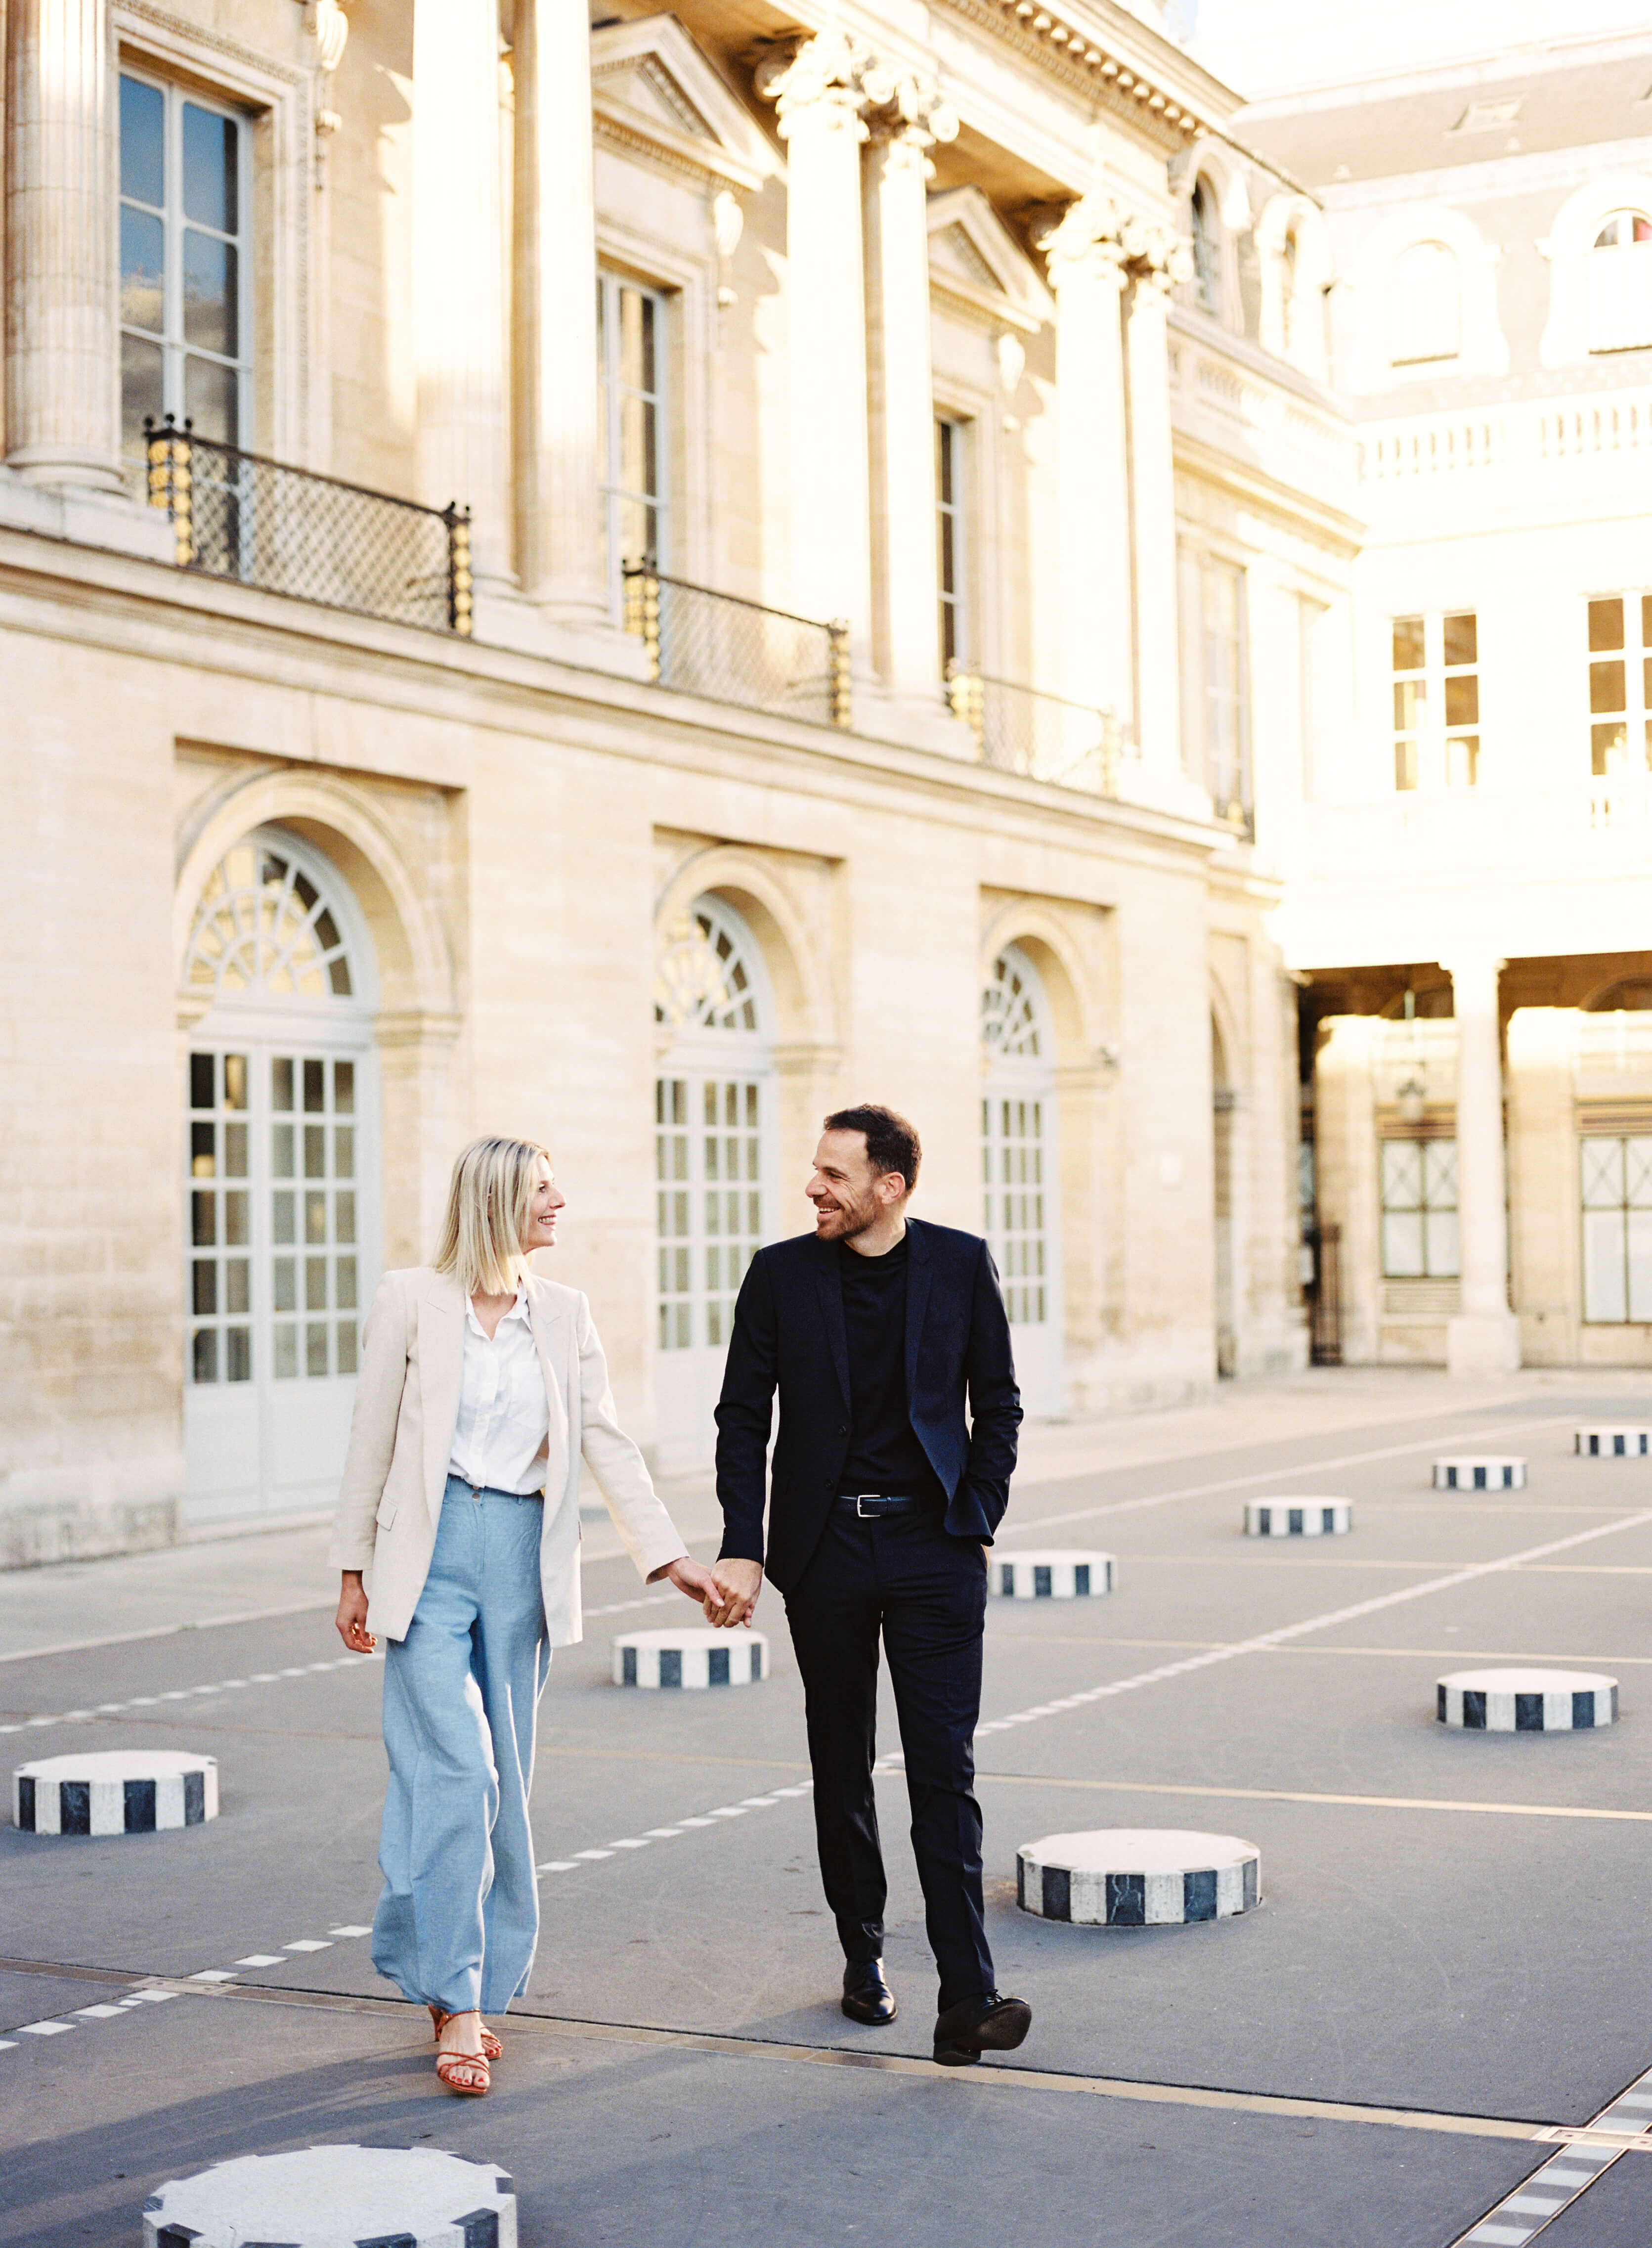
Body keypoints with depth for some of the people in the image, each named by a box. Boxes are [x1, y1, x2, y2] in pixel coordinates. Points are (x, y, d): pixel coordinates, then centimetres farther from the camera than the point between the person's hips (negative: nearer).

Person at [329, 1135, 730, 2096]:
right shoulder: (411, 1301, -2)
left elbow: (609, 1442, 4)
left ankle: (470, 1987, 20)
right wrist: (354, 1571, 3)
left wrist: (672, 1555, -5)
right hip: (432, 1550, -4)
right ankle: (455, 1996, -6)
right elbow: (373, 1441, 3)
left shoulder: (565, 1314, 8)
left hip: (523, 1557, 4)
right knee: (455, 1770, -13)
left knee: (505, 1782, 7)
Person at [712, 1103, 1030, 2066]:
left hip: (933, 1547, -1)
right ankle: (865, 1957, 28)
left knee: (945, 1770, -7)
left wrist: (976, 1525, 0)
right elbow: (743, 1418, 5)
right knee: (842, 1767, 10)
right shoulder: (781, 1274, 1)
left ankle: (967, 2000, -10)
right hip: (826, 1547, 2)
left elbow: (997, 1405, 8)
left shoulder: (962, 1264, 0)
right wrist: (743, 1548, -2)